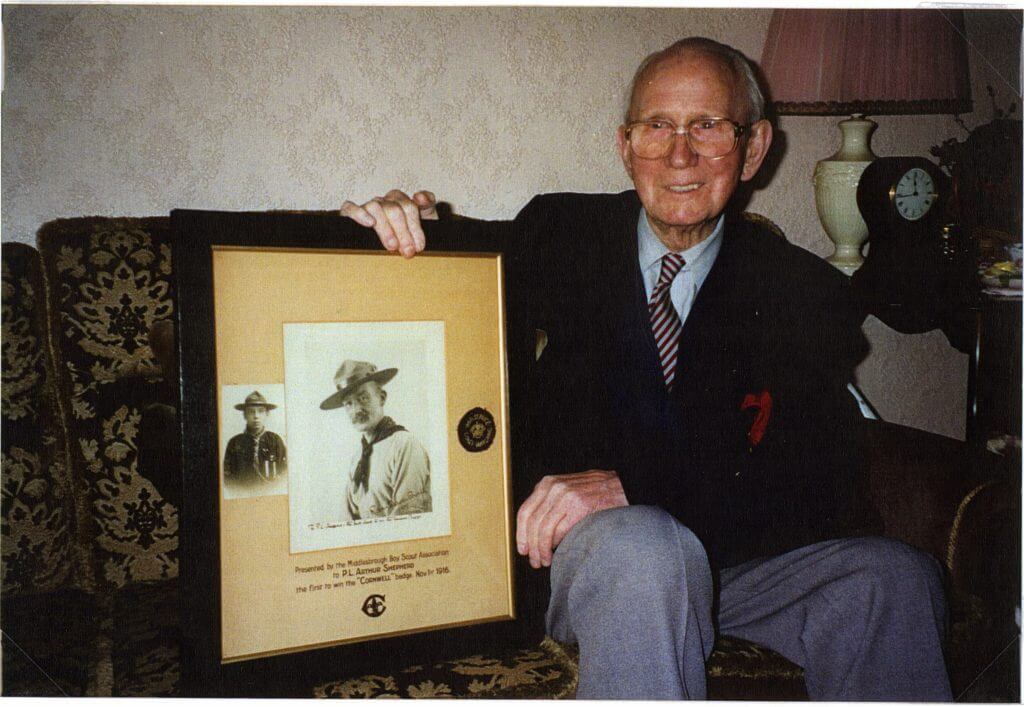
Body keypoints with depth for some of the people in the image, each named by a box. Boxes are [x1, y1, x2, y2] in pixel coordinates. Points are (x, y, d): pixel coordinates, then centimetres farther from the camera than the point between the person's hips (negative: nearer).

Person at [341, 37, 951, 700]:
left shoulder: (807, 293, 0)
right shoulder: (559, 235, 2)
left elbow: (823, 484, -12)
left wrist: (632, 484, -26)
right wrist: (407, 233, -11)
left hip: (735, 558, 2)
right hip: (579, 555, -2)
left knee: (896, 577, -24)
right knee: (642, 547, -36)